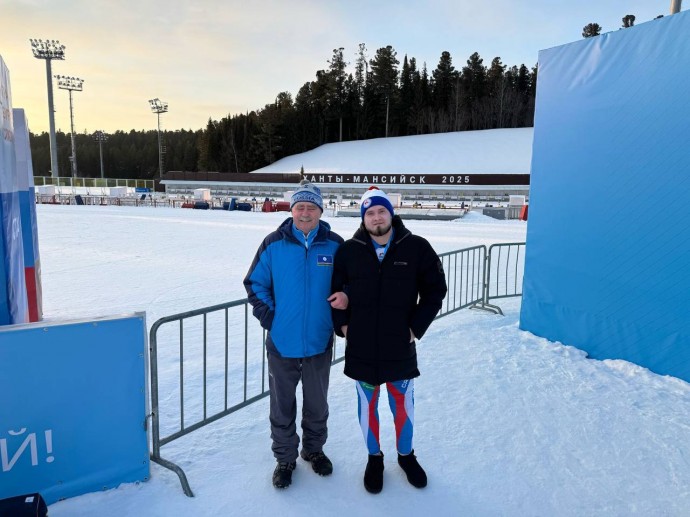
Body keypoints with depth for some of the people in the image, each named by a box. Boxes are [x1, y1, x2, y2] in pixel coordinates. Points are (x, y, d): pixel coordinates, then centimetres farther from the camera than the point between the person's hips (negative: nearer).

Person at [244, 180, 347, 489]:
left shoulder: (335, 245, -4)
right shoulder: (274, 243, -6)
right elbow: (255, 283, 2)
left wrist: (345, 296, -12)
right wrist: (268, 316, -6)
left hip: (319, 342, 1)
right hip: (282, 342, -1)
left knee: (316, 403, 19)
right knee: (282, 405, 14)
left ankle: (314, 449, 43)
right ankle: (285, 458, 35)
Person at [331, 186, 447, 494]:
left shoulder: (416, 248, -7)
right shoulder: (348, 251, -4)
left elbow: (435, 289, 0)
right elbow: (333, 289, 8)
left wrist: (416, 327, -5)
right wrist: (342, 325, -1)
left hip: (400, 349, 0)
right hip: (361, 350, 1)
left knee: (403, 405, 16)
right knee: (367, 405, 15)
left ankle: (406, 455, 43)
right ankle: (374, 458, 39)